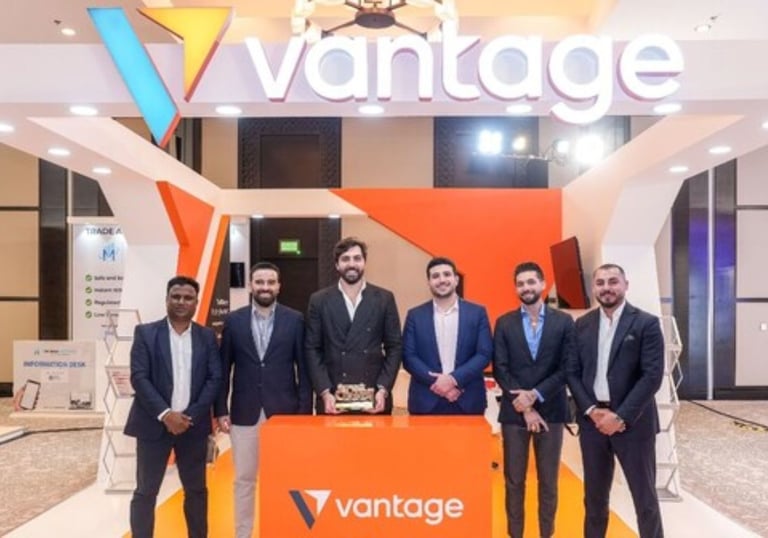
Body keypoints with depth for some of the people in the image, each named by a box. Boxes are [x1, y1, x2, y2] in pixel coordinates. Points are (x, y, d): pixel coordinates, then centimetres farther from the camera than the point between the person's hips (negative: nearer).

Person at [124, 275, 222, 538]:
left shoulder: (207, 336, 5)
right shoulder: (145, 333, 0)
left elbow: (215, 379, -1)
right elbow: (138, 377, -8)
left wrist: (191, 416, -11)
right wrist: (165, 414, -17)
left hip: (193, 425, 2)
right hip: (154, 424, -2)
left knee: (196, 489, 12)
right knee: (145, 492, 4)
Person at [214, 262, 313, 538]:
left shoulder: (295, 320, -1)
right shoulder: (233, 320, 3)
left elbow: (303, 369, 0)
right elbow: (223, 368, 5)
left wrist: (305, 410, -3)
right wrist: (221, 410, 1)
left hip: (284, 411, -1)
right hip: (244, 413, 1)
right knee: (244, 479, 10)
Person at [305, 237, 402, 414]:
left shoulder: (384, 298, 4)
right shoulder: (319, 300, 3)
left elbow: (395, 347, 3)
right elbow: (312, 350, 1)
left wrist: (383, 390, -7)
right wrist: (324, 392, -9)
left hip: (373, 397, 0)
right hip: (332, 397, 0)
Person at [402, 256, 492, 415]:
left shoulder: (477, 313, 5)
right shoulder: (415, 315, 6)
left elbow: (484, 354, -2)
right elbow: (408, 357, 0)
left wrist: (453, 379, -14)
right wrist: (435, 382, -14)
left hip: (468, 402, 0)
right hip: (426, 403, 0)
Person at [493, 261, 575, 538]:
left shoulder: (563, 322, 3)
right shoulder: (504, 323, 4)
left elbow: (568, 367, -3)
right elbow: (500, 369, -1)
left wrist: (535, 395, -13)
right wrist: (524, 406, -10)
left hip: (551, 410, 0)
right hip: (514, 411, 0)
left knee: (548, 480, 9)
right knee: (514, 480, 6)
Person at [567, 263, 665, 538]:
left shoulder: (646, 323, -5)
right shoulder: (583, 325, 7)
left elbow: (652, 376, -11)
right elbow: (572, 372, 6)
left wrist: (621, 417, -15)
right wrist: (591, 410, -8)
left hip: (633, 421, -3)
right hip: (592, 419, 4)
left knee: (645, 497, 7)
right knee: (594, 495, 13)